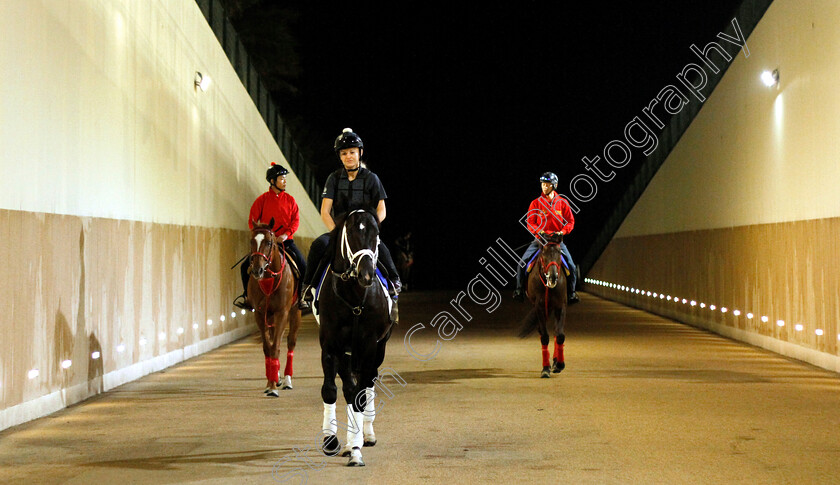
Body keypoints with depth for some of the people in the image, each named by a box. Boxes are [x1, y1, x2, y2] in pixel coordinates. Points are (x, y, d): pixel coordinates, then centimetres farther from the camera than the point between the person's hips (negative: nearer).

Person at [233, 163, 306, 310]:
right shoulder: (262, 200, 2)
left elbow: (296, 220, 0)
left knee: (303, 267, -14)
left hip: (286, 241, 1)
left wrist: (286, 234, -16)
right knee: (246, 267, -9)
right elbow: (252, 221, 2)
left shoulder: (290, 200, 6)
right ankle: (247, 295, 9)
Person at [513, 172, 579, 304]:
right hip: (539, 238, 0)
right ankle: (519, 289, 2)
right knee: (522, 263, -15)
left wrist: (562, 231, -13)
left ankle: (571, 292, 5)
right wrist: (539, 231, -18)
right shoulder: (536, 203, 2)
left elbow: (570, 222, 5)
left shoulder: (562, 203, 4)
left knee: (571, 266, -13)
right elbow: (530, 223, 2)